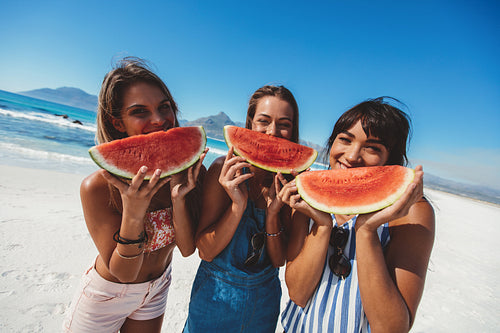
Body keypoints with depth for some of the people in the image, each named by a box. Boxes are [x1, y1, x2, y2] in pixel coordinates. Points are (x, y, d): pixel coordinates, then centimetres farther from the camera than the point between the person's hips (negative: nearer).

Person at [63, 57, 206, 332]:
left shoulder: (190, 171, -21)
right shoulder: (97, 187, -28)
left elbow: (187, 248, -18)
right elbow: (123, 273, -23)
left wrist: (178, 199, -34)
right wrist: (132, 215, -40)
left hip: (157, 289, 3)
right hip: (108, 294, -2)